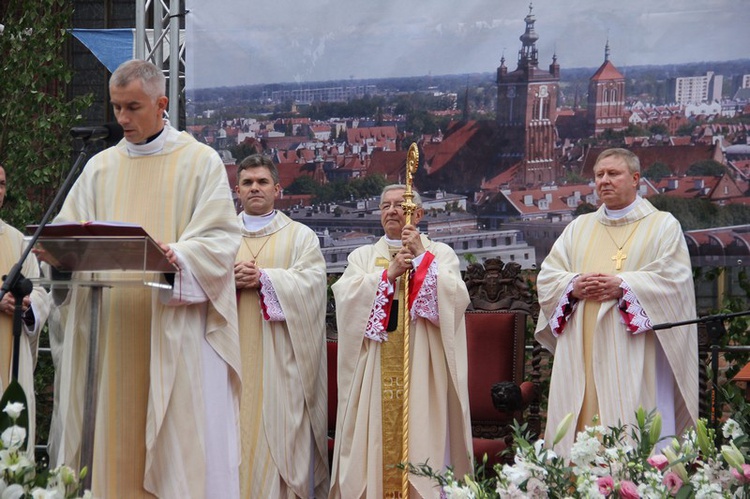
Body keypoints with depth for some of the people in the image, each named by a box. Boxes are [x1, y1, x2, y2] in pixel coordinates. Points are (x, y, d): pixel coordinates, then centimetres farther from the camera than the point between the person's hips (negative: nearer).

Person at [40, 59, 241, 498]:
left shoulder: (201, 161, 4)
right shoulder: (101, 168, 17)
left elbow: (221, 237, -6)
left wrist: (178, 256, -25)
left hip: (176, 327, -3)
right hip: (112, 330, 4)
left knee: (182, 441, -7)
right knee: (114, 441, 0)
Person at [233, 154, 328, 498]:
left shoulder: (301, 236, 12)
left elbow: (311, 280, -4)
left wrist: (264, 278, -14)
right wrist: (229, 278, -14)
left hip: (279, 356, -2)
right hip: (233, 352, 2)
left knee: (280, 428, -7)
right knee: (236, 428, -3)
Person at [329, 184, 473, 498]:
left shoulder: (440, 254, 9)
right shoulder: (362, 256, 14)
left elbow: (455, 298, -7)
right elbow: (345, 296, -4)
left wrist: (422, 257, -10)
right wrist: (389, 273, -12)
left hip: (421, 371, -2)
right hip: (373, 375, 2)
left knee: (420, 438, -6)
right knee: (374, 442, -2)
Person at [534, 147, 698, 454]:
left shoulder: (663, 226, 9)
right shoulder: (579, 228, 21)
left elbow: (674, 279, -5)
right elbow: (546, 277, 13)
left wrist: (623, 285, -15)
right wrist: (574, 286, -8)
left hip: (633, 358, -4)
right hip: (581, 357, 4)